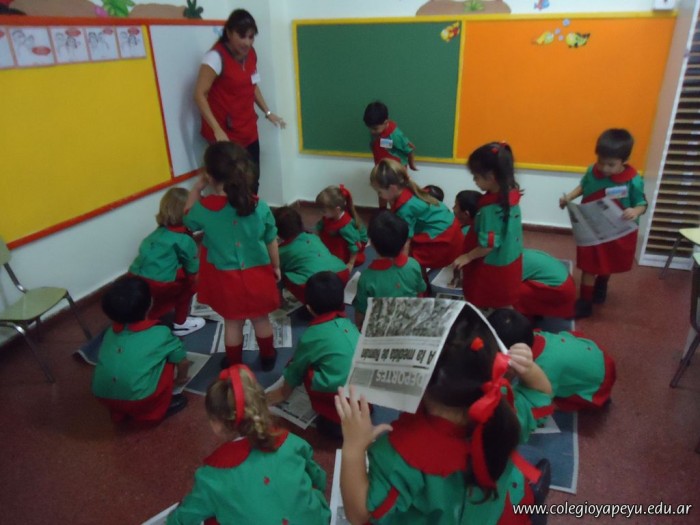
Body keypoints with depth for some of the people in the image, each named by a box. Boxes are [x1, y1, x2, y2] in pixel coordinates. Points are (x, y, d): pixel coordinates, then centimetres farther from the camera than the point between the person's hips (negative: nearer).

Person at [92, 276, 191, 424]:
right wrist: (181, 378, 33)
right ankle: (155, 411, 19)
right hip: (137, 400, -5)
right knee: (167, 360, 12)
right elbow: (182, 361, 10)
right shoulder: (160, 333, -2)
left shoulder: (111, 332, 11)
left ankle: (120, 413, 29)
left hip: (103, 397, 5)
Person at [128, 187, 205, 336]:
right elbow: (192, 267, 4)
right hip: (159, 283, -7)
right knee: (190, 283, 18)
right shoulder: (183, 239, -4)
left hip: (136, 279, 7)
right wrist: (192, 276, 27)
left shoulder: (158, 232, 16)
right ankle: (181, 324, 25)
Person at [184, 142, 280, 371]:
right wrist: (276, 267, 12)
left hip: (225, 278, 0)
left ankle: (234, 364, 38)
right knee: (261, 319, 21)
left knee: (232, 323, 19)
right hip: (257, 274, 1)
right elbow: (271, 242, -4)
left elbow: (188, 219, 6)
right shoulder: (259, 206, -17)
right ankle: (268, 358, 42)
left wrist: (196, 189, 4)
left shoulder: (204, 208, -20)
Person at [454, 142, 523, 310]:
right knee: (504, 307, 23)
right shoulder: (511, 194, -5)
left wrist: (467, 257, -12)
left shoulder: (491, 208, -30)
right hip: (509, 263, 8)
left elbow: (488, 245, -25)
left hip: (492, 269, -8)